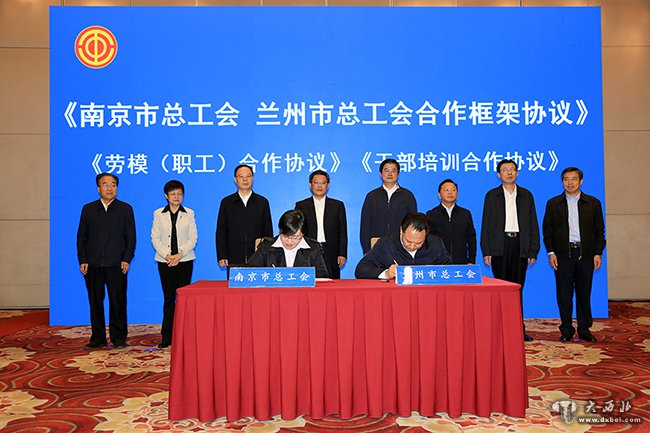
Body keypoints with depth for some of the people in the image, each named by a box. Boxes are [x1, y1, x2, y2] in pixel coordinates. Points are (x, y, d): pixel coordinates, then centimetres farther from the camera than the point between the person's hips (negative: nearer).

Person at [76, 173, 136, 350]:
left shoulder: (125, 209, 7)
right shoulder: (88, 209, 11)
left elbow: (131, 237, 4)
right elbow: (81, 236, 9)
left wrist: (127, 259, -6)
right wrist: (82, 260, 0)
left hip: (116, 264, -2)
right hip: (93, 265, 2)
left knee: (118, 302, 0)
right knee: (95, 302, 7)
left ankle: (118, 338, 10)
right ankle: (98, 338, 16)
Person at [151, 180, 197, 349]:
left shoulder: (189, 213, 6)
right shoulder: (158, 214, 7)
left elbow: (193, 238, 2)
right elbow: (155, 238, 2)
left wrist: (180, 254, -11)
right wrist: (167, 255, -10)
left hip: (185, 260, 0)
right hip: (165, 261, 0)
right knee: (168, 298, 1)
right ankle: (167, 337, 6)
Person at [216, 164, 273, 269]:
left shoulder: (263, 202, 9)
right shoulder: (226, 202, 8)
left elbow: (268, 232, 9)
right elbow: (221, 232, 7)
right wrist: (221, 257, -2)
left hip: (258, 259, 0)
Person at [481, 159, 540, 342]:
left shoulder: (526, 195, 12)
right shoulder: (492, 196, 8)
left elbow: (533, 224, 10)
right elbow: (486, 224, 4)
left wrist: (533, 251, 2)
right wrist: (486, 251, -4)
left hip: (520, 246, 1)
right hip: (500, 246, -1)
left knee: (517, 287, 2)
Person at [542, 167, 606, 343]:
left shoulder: (593, 203, 8)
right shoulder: (553, 203, 7)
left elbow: (599, 230, 8)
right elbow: (547, 229, 6)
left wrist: (598, 253, -1)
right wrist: (551, 252, -4)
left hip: (586, 254, 1)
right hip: (563, 254, 0)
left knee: (584, 294, 6)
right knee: (564, 294, 2)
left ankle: (584, 330, 18)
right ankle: (566, 330, 12)